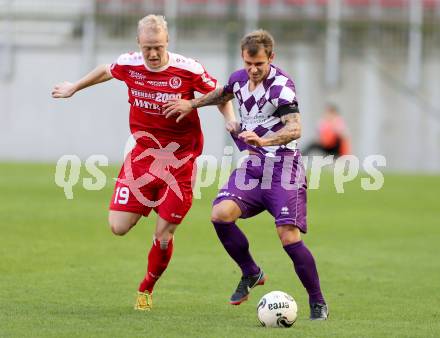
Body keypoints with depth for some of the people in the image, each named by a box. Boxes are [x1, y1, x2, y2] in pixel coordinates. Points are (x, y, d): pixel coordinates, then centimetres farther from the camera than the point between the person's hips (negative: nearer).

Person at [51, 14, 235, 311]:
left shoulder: (188, 70, -16)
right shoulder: (129, 65, -7)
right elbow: (106, 71, 17)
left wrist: (232, 122, -16)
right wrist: (74, 87, 32)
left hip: (179, 161, -3)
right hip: (143, 154, 3)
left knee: (163, 236, -3)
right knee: (118, 227, -7)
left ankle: (146, 290, 24)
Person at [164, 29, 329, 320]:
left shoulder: (281, 85, -16)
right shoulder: (239, 78, 8)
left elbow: (294, 129, -27)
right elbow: (224, 93, 34)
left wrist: (263, 140, -41)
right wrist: (192, 104, 30)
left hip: (283, 168, -6)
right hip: (252, 165, 6)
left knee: (289, 236, -16)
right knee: (221, 214, -17)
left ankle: (318, 303, 0)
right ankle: (251, 273, 5)